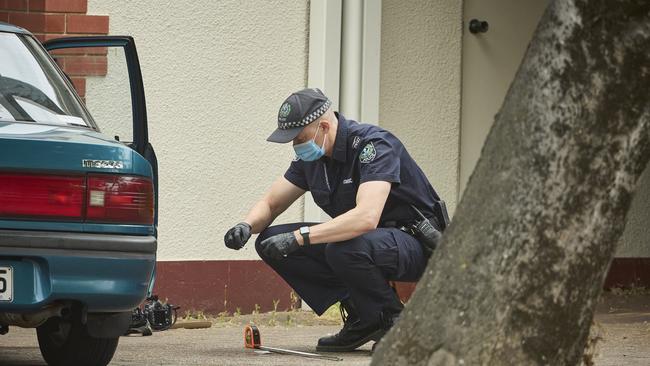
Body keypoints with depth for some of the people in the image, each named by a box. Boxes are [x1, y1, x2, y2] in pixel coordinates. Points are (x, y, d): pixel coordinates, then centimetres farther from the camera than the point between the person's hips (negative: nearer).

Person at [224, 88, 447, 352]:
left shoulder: (373, 145, -25)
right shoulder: (310, 157, 1)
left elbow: (366, 217, -39)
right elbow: (270, 204, 11)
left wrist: (299, 237, -39)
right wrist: (246, 226, -13)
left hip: (415, 243, -9)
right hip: (361, 238, 9)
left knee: (343, 249, -39)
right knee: (270, 242, -5)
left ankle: (392, 320, -11)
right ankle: (361, 318, -1)